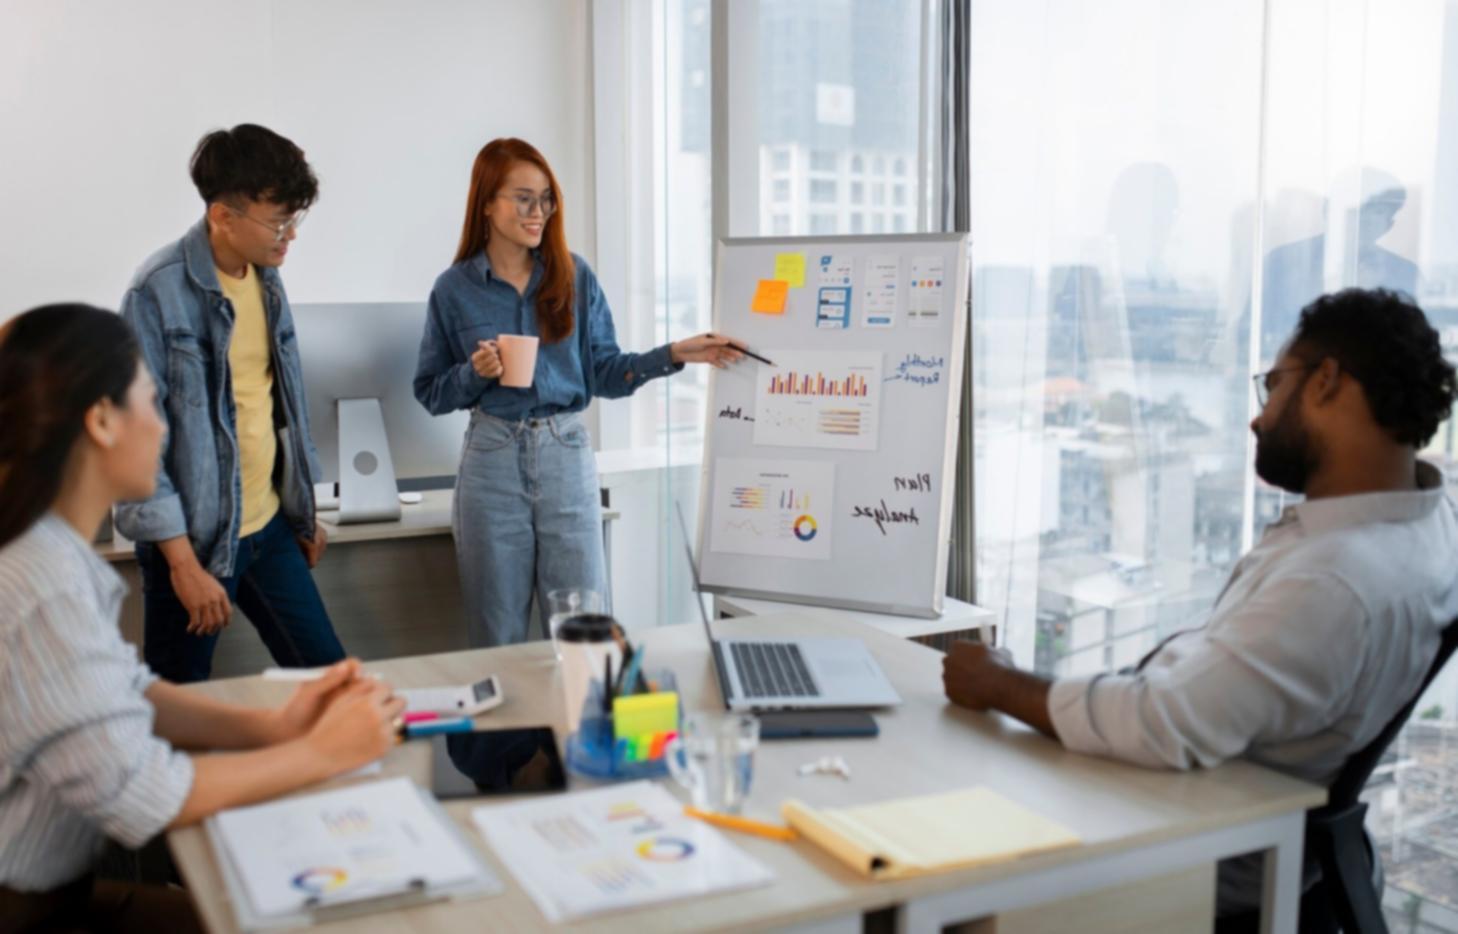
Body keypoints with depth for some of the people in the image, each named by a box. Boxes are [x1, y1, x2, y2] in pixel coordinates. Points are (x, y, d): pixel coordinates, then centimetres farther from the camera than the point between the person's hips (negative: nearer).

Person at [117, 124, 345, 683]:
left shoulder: (265, 277, 5)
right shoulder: (160, 293, -17)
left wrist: (305, 511, 18)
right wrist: (182, 561, -18)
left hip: (270, 528, 7)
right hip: (195, 539, -7)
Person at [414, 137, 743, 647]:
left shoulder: (575, 276, 3)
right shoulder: (453, 290, 0)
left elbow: (604, 373, 4)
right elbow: (430, 393, 5)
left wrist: (673, 355, -9)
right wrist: (475, 372, -14)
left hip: (566, 454, 1)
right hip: (491, 457, 0)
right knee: (499, 636, 7)